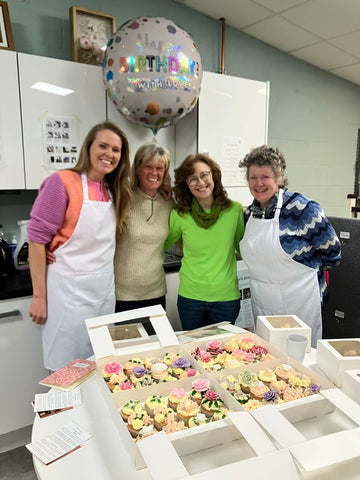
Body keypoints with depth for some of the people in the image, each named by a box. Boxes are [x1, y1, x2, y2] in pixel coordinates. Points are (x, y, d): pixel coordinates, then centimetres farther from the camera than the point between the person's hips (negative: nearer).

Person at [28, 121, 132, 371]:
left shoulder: (114, 191, 7)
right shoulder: (62, 182, -12)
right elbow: (37, 239, -12)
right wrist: (39, 295, -12)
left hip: (105, 290, 6)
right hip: (69, 289, -6)